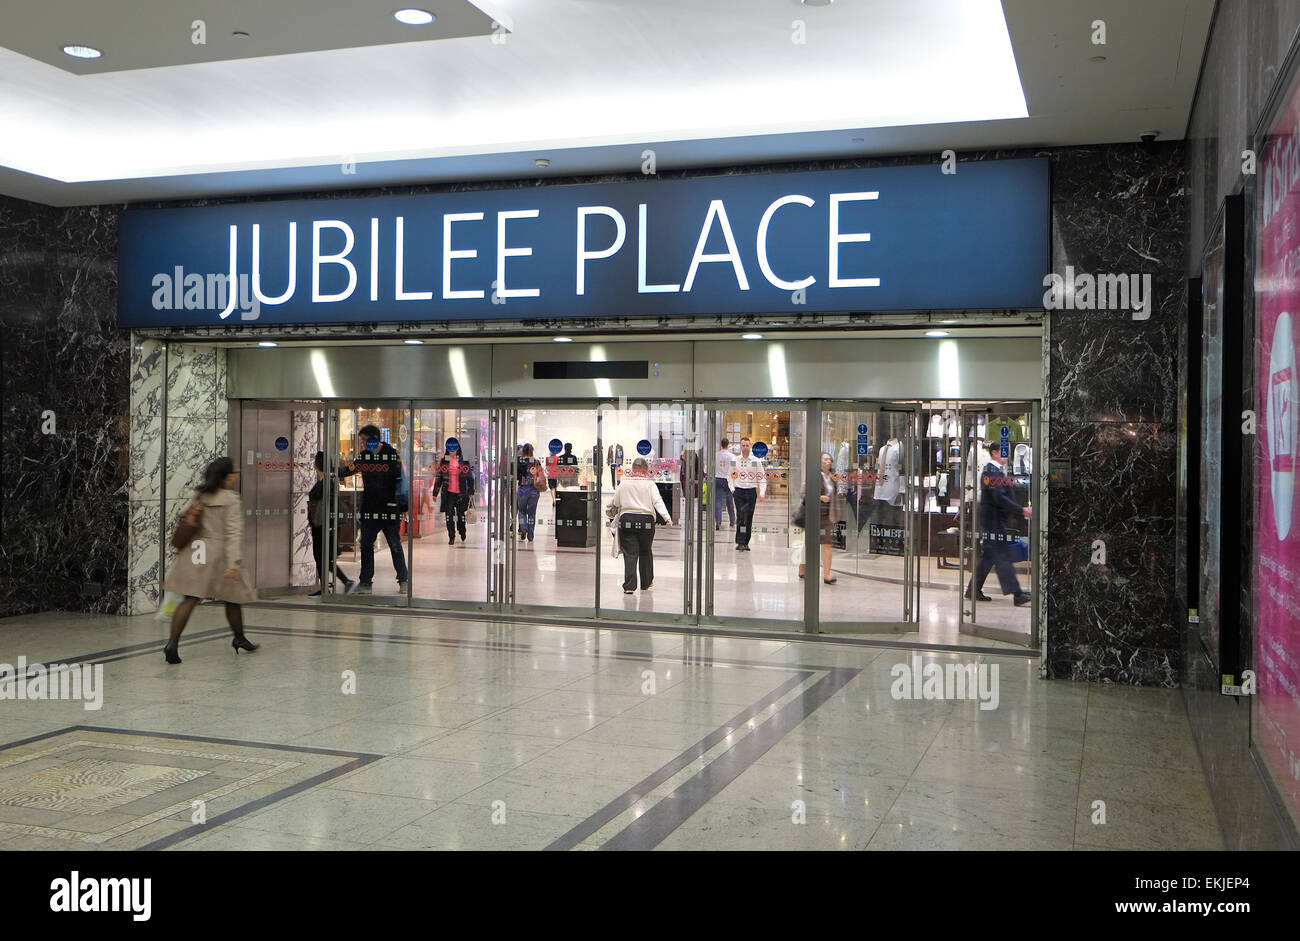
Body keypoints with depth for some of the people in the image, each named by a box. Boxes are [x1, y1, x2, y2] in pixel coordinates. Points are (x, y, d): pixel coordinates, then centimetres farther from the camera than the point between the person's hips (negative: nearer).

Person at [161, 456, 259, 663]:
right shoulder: (232, 500, -12)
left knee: (190, 599, 0)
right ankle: (239, 638, 30)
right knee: (232, 598, 14)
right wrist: (234, 563, -19)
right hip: (219, 553, -5)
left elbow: (189, 523, 14)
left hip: (196, 551, 5)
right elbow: (234, 533, -16)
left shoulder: (200, 496, 7)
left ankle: (172, 643, -11)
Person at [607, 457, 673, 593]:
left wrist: (612, 514, 31)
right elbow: (658, 502, -10)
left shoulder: (623, 484, 5)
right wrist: (667, 518, -16)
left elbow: (615, 503, 11)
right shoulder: (649, 484, 0)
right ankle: (646, 583, 26)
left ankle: (629, 586, -11)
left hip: (627, 520, 0)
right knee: (645, 552, 15)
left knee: (630, 553, -1)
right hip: (646, 520, 0)